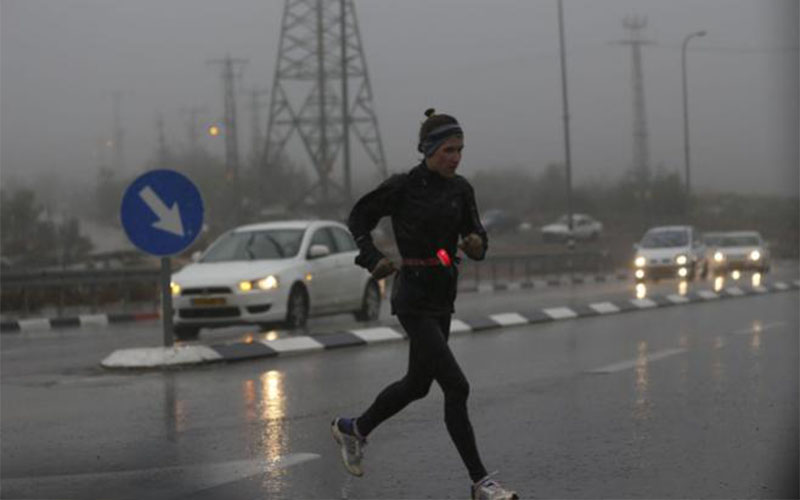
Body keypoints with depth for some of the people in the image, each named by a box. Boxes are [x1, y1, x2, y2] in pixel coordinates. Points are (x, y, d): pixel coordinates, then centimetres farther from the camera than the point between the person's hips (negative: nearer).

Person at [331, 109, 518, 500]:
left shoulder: (460, 189, 4)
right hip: (414, 297, -8)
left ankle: (353, 430, 43)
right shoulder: (402, 187, -12)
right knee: (456, 386, -13)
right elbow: (359, 217, 1)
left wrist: (476, 244, -15)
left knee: (417, 385, 20)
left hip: (443, 295, 8)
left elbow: (476, 237, 8)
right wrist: (373, 260, -12)